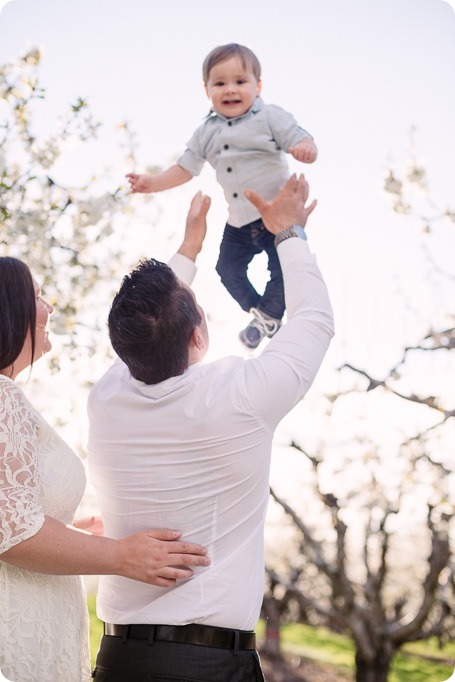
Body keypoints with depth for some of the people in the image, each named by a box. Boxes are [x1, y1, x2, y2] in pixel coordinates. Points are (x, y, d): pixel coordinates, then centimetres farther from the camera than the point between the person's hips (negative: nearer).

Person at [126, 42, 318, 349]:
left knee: (283, 272, -4)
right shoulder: (207, 133, 4)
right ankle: (258, 311, 38)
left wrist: (305, 149, -40)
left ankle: (268, 315, 26)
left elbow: (304, 141, -17)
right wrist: (152, 183, 5)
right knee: (228, 269, 14)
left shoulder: (270, 117, -11)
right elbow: (186, 168, 14)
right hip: (239, 223, 5)